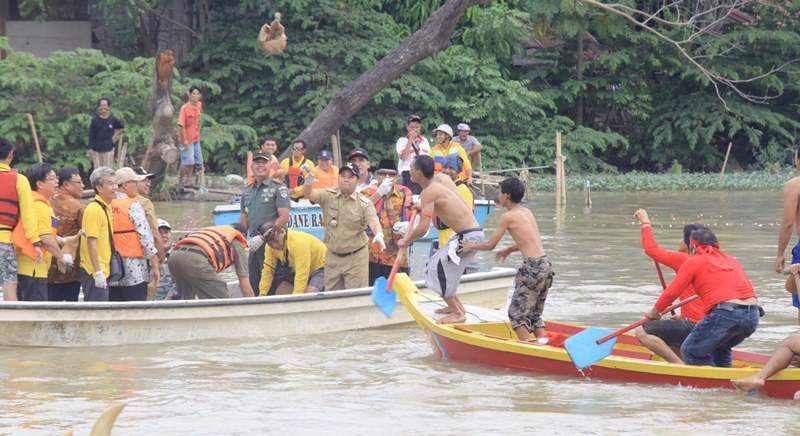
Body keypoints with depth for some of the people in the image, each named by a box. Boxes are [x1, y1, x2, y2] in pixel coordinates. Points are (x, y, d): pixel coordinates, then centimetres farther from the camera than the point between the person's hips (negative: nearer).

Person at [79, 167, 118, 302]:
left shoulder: (105, 208, 15)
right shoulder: (94, 209, -14)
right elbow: (91, 241, -20)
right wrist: (98, 272, -23)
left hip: (102, 271, 10)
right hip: (95, 272, -9)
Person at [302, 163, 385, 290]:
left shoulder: (364, 203, -7)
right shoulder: (328, 196, -2)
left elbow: (373, 221, -19)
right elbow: (309, 194, -15)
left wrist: (378, 234, -42)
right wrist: (308, 184, -40)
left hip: (356, 257, -2)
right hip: (332, 256, 2)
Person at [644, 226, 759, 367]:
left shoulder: (694, 262, 9)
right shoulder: (732, 261, 27)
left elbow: (670, 293, 11)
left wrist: (655, 312, 30)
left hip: (726, 314, -7)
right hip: (753, 317, 7)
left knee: (690, 351, 8)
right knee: (720, 350, 31)